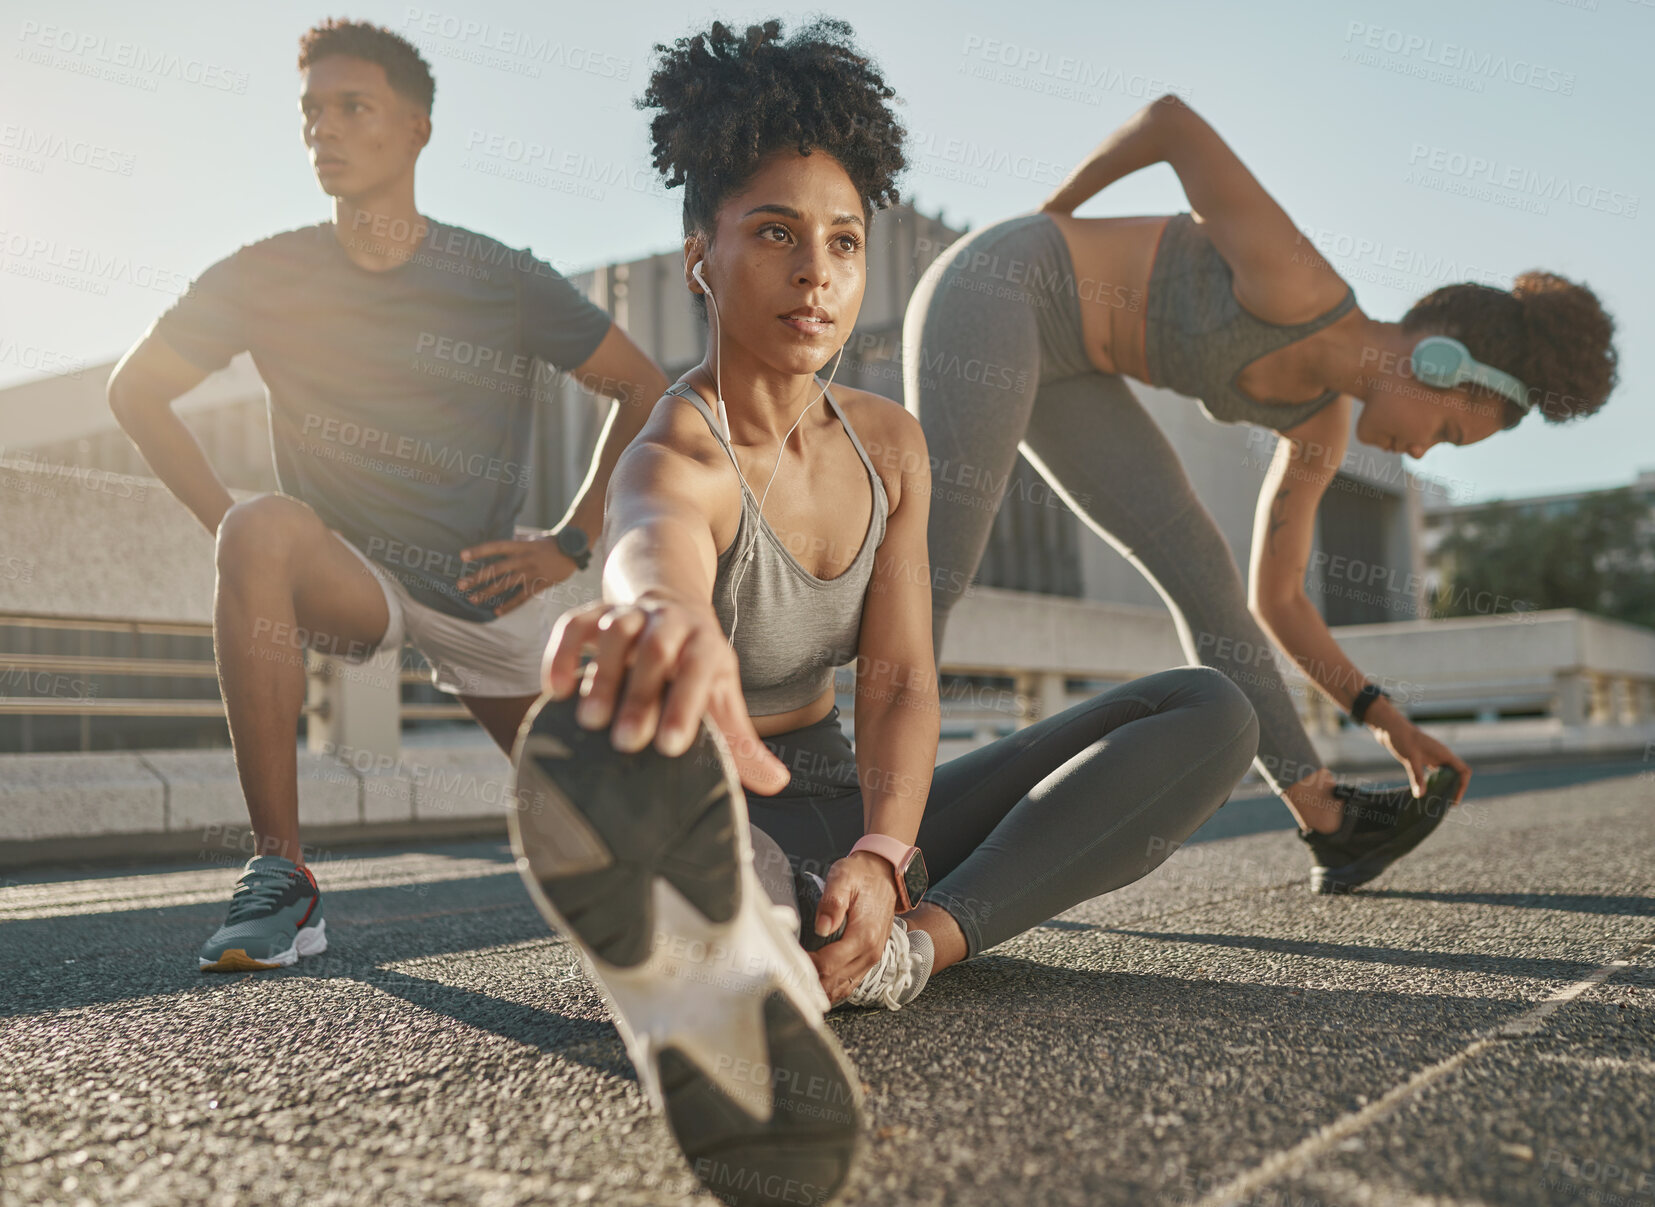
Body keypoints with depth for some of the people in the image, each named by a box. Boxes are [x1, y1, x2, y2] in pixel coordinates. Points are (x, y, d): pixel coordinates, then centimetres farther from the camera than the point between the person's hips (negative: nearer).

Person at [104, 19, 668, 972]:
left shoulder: (506, 283, -8)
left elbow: (646, 390, 0)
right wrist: (231, 526, -5)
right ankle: (282, 879, -30)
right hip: (351, 579, -1)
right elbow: (137, 390, 6)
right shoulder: (271, 275, -5)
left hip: (487, 593, 1)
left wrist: (570, 545, -5)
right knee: (265, 528, -37)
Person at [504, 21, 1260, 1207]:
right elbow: (656, 548, -43)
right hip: (741, 829, -6)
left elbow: (902, 683, -6)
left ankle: (918, 944, -28)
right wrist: (659, 621, -70)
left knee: (1211, 711, -9)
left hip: (853, 822, 6)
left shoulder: (889, 445, 3)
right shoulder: (675, 461, -16)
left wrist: (880, 854, -27)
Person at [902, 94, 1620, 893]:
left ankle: (1329, 823, 1)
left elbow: (1274, 599, 9)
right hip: (992, 288, -7)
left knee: (1197, 565, 0)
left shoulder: (1319, 419, 4)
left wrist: (1381, 716, 2)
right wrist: (1055, 212, -5)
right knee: (941, 562, -21)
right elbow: (1171, 119, -19)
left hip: (1059, 359, 7)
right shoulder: (1296, 289, -21)